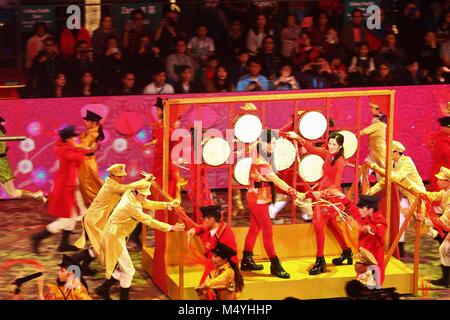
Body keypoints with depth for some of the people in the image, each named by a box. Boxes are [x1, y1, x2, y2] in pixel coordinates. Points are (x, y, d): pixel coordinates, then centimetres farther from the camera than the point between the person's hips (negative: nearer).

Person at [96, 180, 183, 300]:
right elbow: (149, 221, -24)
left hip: (116, 235, 9)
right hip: (114, 238, -9)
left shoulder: (130, 194, -2)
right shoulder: (132, 206, -27)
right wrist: (171, 228, -20)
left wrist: (168, 205, -1)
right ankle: (124, 297, 10)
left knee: (122, 268, 18)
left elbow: (148, 204, 9)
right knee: (128, 270, 0)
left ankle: (103, 289, 27)